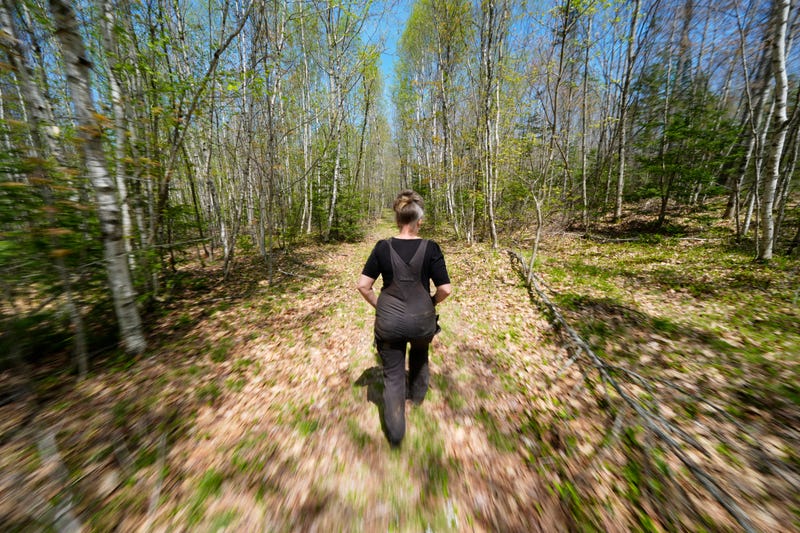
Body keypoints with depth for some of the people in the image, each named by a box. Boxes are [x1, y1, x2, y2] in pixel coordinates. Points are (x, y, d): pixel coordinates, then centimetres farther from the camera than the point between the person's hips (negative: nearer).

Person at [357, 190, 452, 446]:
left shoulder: (383, 247, -8)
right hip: (422, 320, 1)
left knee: (393, 374, 17)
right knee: (420, 353, 34)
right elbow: (445, 289, -12)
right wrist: (432, 302, 7)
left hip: (388, 322, 0)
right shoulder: (431, 248, -11)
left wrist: (379, 305, 6)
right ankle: (417, 393, 53)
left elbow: (363, 285, -8)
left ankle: (395, 432, 25)